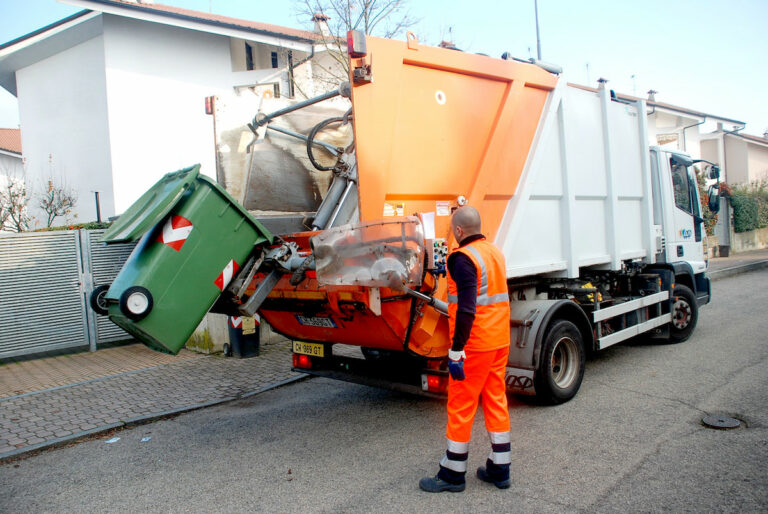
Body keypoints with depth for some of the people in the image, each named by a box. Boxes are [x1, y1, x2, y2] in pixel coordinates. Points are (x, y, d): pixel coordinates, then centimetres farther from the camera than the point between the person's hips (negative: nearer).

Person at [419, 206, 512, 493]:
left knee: (461, 406, 2)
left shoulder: (464, 258, -16)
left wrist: (456, 351, -20)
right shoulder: (495, 253, 11)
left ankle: (453, 474, 13)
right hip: (500, 341, 8)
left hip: (474, 344, -8)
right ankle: (499, 469, 24)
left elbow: (466, 309, -22)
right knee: (496, 400, 14)